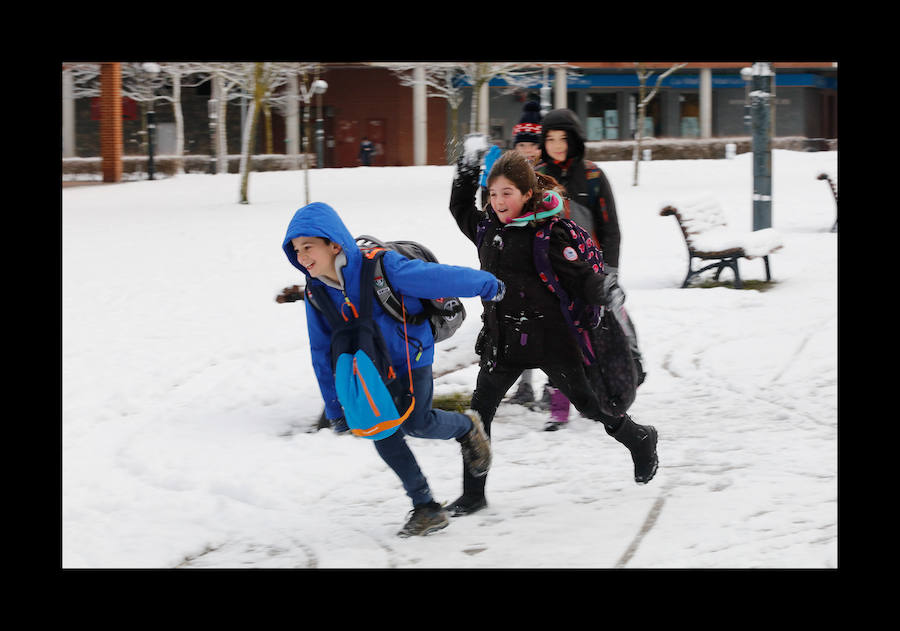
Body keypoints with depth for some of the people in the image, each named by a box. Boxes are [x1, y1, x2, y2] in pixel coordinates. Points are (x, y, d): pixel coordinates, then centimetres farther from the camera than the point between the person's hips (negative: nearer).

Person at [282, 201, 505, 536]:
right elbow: (322, 352, 1)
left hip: (411, 355, -5)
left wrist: (487, 285, -11)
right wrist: (335, 405, 4)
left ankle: (467, 427, 16)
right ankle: (426, 508, 6)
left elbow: (434, 277, -19)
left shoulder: (379, 267, -27)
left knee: (416, 423, -17)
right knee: (383, 435, -5)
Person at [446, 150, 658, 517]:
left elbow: (580, 274, -14)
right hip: (502, 337, 6)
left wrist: (604, 300, -22)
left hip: (547, 336, -6)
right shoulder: (487, 227, 5)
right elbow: (461, 212, 24)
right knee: (480, 410, -1)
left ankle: (640, 440, 36)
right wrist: (466, 177, 12)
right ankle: (473, 494, 7)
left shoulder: (547, 233, -16)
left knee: (586, 402, 9)